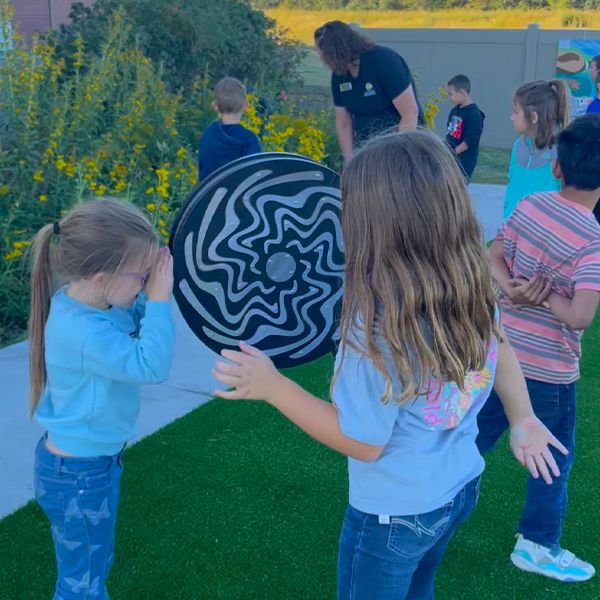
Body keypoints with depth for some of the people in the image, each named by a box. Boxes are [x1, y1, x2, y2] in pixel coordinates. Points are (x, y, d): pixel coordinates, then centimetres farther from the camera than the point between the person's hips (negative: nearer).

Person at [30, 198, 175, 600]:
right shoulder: (82, 332, -34)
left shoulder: (82, 301, -6)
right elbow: (151, 366, -36)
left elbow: (136, 324, 9)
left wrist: (150, 298, -9)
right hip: (78, 476, -9)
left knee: (93, 567, 29)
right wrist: (160, 299, -31)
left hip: (94, 462, 9)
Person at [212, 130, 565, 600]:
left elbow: (364, 443, -23)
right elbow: (500, 347, 7)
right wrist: (523, 420, 25)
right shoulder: (474, 285, -12)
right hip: (460, 489, 6)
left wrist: (271, 386, -18)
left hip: (394, 514, -6)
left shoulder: (378, 327, -34)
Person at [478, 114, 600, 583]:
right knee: (553, 459, 15)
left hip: (501, 348, 6)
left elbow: (492, 257, 4)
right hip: (548, 368, -6)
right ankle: (538, 545, 29)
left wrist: (513, 291, -12)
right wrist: (545, 297, -13)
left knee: (475, 434, 23)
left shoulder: (529, 205, -4)